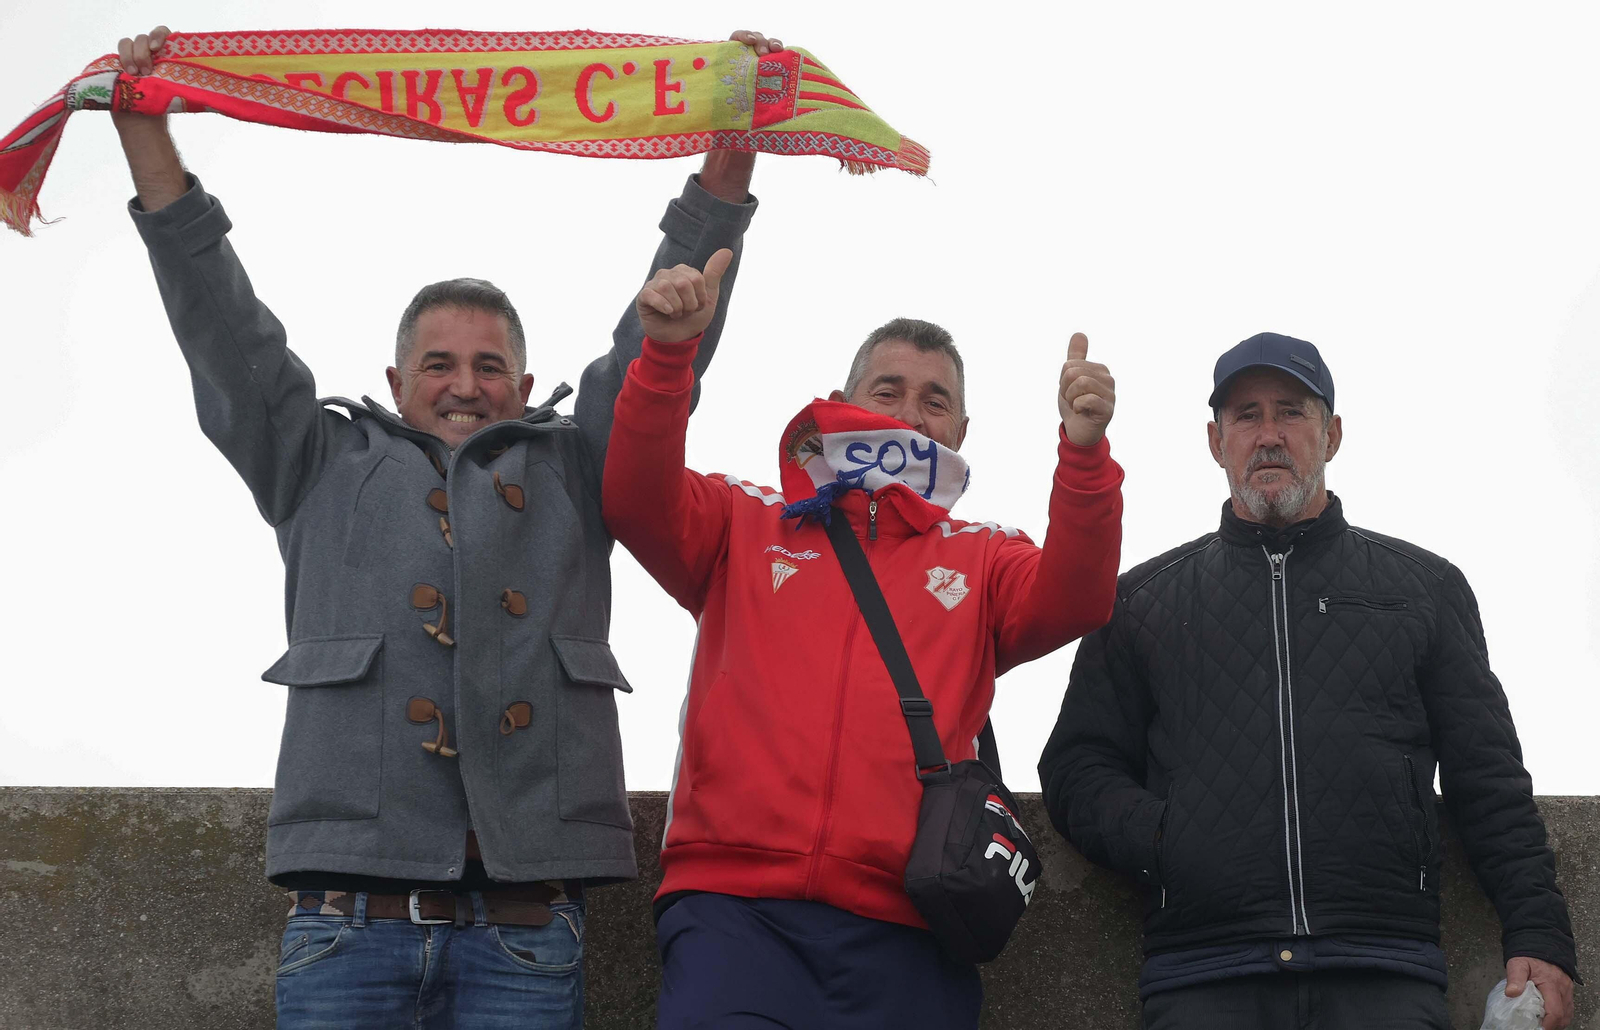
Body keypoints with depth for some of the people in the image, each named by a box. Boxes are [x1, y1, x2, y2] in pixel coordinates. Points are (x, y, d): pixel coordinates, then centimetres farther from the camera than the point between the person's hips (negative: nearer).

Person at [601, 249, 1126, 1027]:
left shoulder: (981, 560, 17)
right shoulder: (746, 526, 17)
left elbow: (1072, 603, -2)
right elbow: (638, 500, -1)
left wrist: (1083, 453, -18)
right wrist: (668, 354, -16)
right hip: (735, 911, -1)